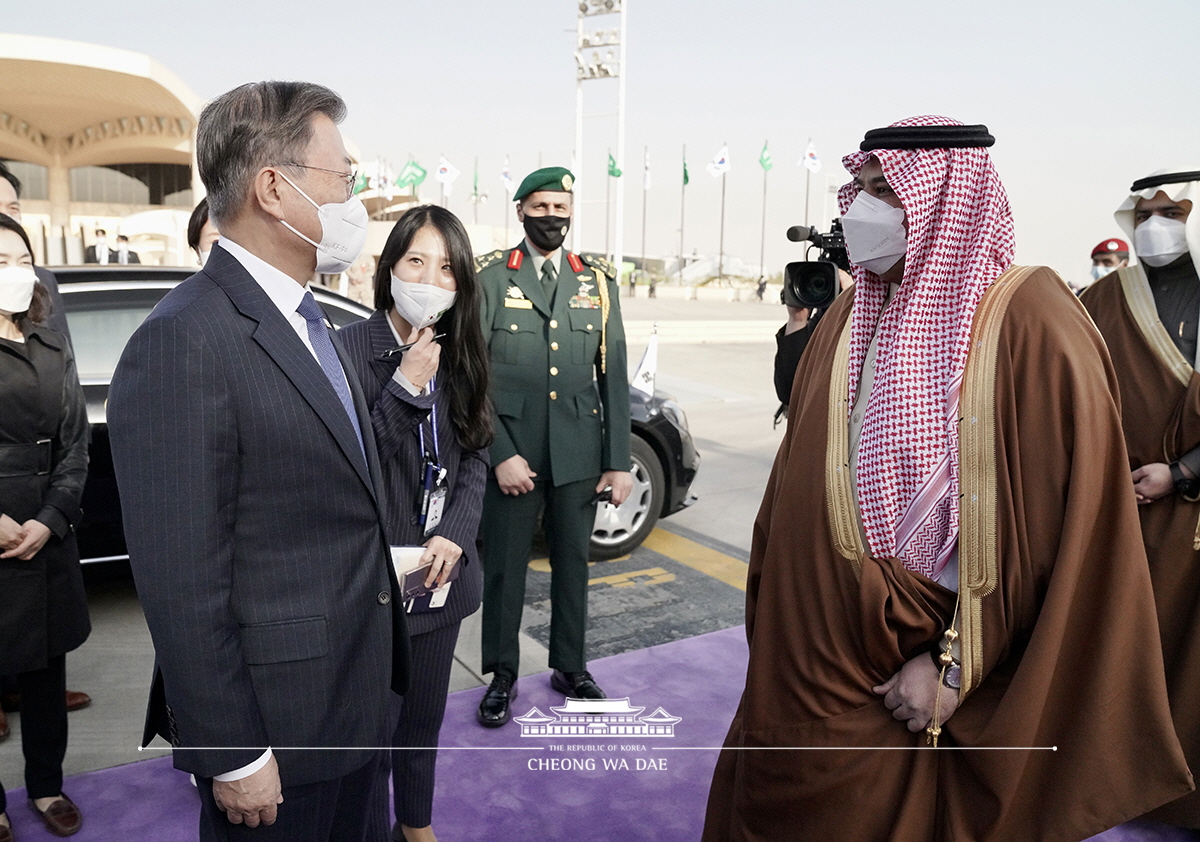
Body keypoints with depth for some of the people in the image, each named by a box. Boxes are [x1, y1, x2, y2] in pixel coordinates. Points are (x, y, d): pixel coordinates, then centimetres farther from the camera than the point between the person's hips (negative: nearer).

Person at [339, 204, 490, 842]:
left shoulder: (459, 354, 3)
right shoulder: (349, 348, -15)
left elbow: (474, 456, 6)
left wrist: (455, 535, -9)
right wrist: (405, 388, -24)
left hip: (438, 571, 5)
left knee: (424, 713, 21)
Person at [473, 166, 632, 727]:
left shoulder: (597, 282, 8)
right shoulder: (490, 278, 1)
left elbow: (614, 376, 6)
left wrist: (619, 461, 1)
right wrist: (500, 453, -12)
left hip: (579, 454, 2)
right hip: (512, 454, -2)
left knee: (572, 563, 14)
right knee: (504, 567, 8)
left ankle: (570, 667, 31)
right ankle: (502, 675, 25)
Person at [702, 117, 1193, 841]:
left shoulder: (1028, 320, -14)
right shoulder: (851, 315, 5)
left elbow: (1066, 523, -16)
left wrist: (956, 667, -15)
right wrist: (774, 623, 9)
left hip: (917, 679, -5)